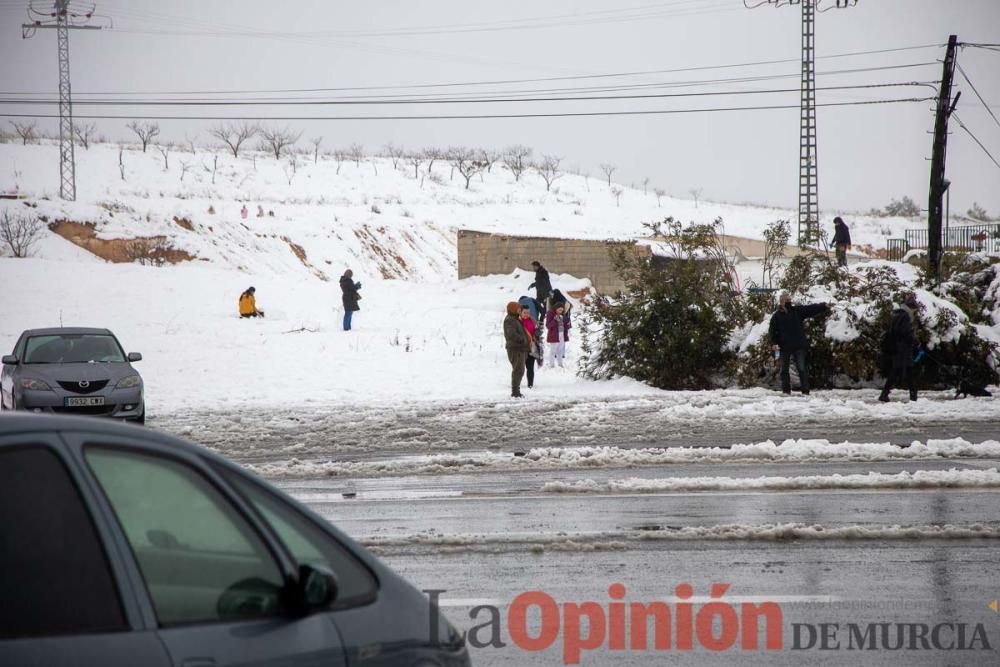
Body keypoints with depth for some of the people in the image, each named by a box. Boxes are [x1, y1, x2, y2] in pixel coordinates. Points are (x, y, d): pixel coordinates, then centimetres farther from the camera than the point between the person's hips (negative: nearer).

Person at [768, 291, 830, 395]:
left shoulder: (797, 311, 4)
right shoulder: (777, 316, 2)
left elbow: (811, 309, -3)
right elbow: (772, 331, 2)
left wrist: (823, 307, -15)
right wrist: (774, 343, -10)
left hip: (798, 346, 0)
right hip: (784, 347, 0)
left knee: (802, 368, -4)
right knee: (784, 369, 7)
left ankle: (805, 390, -2)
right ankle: (786, 390, 15)